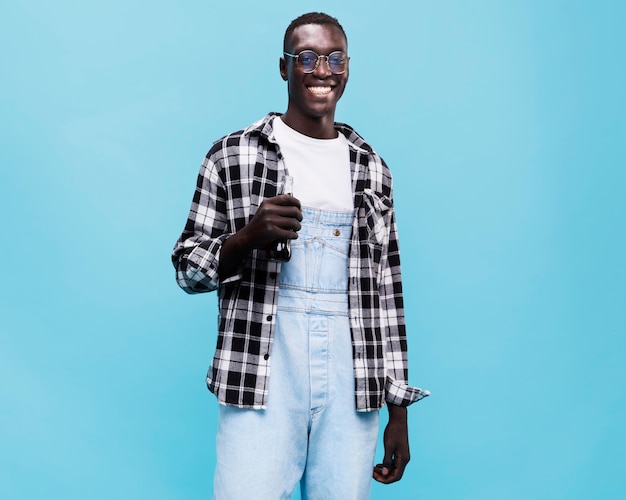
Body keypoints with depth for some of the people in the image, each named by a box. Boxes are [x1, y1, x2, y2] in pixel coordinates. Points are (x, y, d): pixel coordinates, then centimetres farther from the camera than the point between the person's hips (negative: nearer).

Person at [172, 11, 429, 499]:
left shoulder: (371, 167, 11)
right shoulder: (234, 154, 2)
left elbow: (386, 289, 11)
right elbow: (187, 266, 5)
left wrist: (398, 409, 9)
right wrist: (249, 236, -16)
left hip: (352, 384, 3)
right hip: (261, 378, -2)